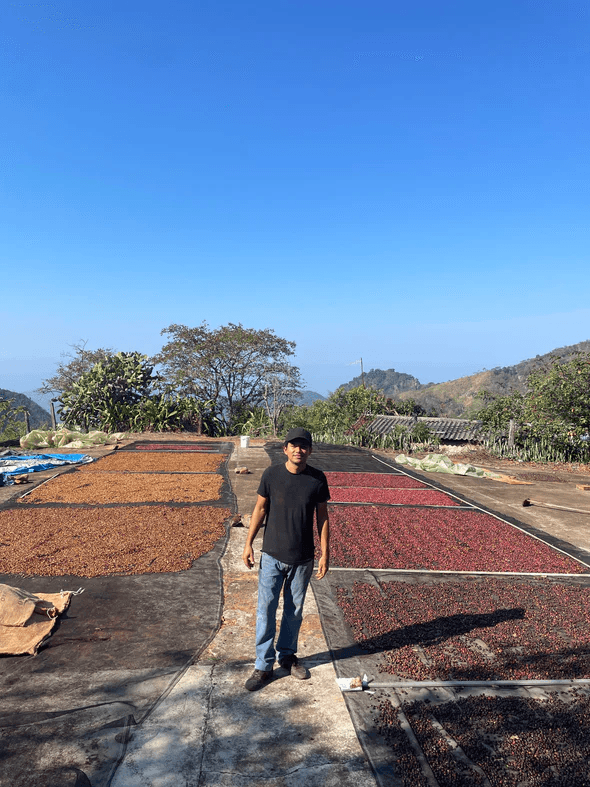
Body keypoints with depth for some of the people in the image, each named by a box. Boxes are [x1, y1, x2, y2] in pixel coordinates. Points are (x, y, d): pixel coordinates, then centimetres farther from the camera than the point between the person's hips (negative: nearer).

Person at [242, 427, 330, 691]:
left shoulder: (317, 479, -7)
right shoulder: (271, 474, -8)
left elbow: (322, 517, 1)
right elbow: (260, 509, 2)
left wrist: (325, 554, 1)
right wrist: (248, 543, 1)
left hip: (303, 559, 1)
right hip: (272, 556, -1)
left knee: (295, 610, 14)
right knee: (266, 610, 1)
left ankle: (287, 655, 35)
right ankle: (264, 666, 16)